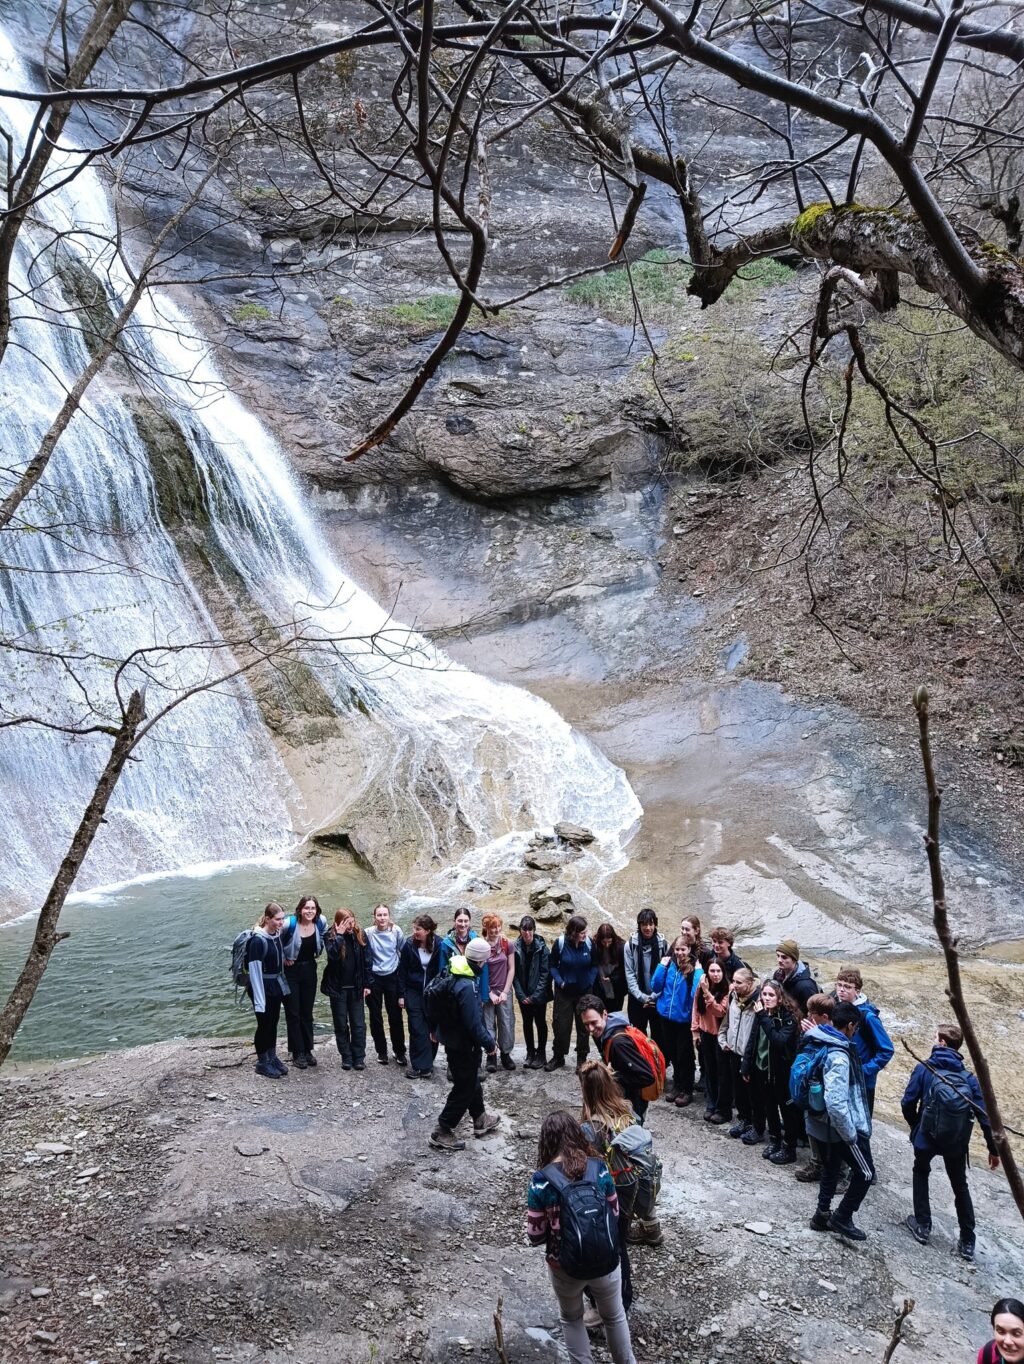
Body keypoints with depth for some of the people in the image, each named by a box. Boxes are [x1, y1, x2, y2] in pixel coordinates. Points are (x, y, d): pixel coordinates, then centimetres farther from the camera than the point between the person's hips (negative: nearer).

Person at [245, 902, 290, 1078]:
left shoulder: (277, 934, -1)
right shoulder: (258, 940, -23)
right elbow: (254, 970, -22)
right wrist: (259, 1000, -23)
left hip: (276, 986, 7)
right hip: (262, 986, -7)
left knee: (274, 1022, 17)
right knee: (264, 1024, 4)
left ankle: (272, 1057, 32)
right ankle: (262, 1063, 20)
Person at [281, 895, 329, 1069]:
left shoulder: (321, 922, -8)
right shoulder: (290, 924, -23)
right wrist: (282, 958, -7)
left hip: (310, 970, 4)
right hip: (291, 970, -4)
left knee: (307, 1013, 12)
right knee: (293, 1014, 2)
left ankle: (308, 1050, 21)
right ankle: (297, 1053, 10)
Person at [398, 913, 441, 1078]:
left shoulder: (438, 945, -9)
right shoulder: (409, 944, -8)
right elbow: (402, 971, -1)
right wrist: (401, 995, -1)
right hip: (413, 992, 0)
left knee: (431, 1028, 3)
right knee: (417, 1029, -3)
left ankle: (426, 1063, 17)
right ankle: (420, 1066, 2)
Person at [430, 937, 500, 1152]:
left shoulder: (453, 974, -1)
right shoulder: (467, 987, -31)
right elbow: (473, 1023, -29)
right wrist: (489, 1043, -15)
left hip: (452, 1039, 10)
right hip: (463, 1045, -10)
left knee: (472, 1081, 25)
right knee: (464, 1089, 5)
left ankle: (480, 1120, 43)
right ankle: (442, 1133, 12)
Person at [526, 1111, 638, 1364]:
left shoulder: (542, 1179, -19)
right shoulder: (599, 1167, -13)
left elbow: (535, 1236, -13)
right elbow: (615, 1212, 1)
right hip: (606, 1261, 2)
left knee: (571, 1320, 27)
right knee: (615, 1317, 28)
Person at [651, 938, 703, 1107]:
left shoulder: (694, 969, -13)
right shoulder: (668, 964, -1)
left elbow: (696, 993, -20)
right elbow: (656, 987, -2)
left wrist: (698, 973, -30)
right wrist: (662, 966, -11)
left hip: (684, 1018, -4)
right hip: (667, 1016, 4)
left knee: (684, 1055, 5)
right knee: (672, 1053, 17)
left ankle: (686, 1090, 19)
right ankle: (677, 1085, 33)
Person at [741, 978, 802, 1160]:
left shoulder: (788, 1016, -17)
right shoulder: (760, 1013, 1)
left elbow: (780, 1040, -30)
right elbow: (752, 1040, 9)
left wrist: (764, 1018, -30)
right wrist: (746, 1066, 9)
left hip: (782, 1070, -6)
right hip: (762, 1068, 6)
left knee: (786, 1108, 6)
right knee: (769, 1106, 18)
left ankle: (789, 1147, 17)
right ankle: (774, 1140, 34)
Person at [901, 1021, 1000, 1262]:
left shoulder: (924, 1068, -10)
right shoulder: (969, 1077, -3)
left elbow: (908, 1103, -10)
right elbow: (984, 1114, -6)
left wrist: (915, 1126, 10)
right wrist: (993, 1149, 4)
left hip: (927, 1137, -2)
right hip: (957, 1143, 2)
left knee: (921, 1173, 26)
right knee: (960, 1186, 21)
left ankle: (922, 1226, 22)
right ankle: (967, 1242, 23)